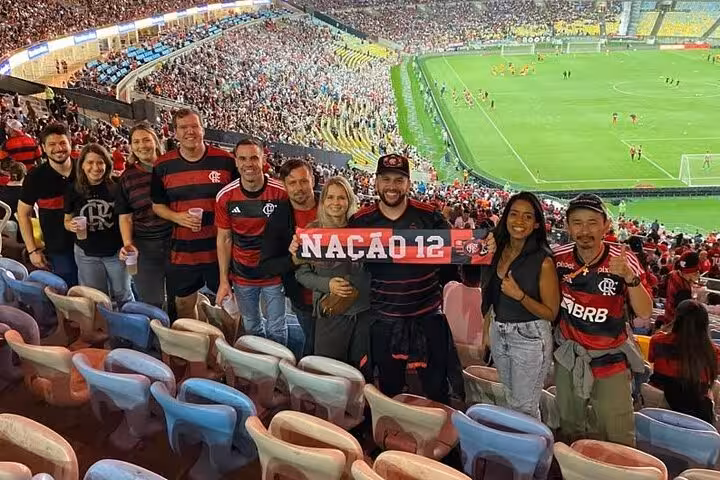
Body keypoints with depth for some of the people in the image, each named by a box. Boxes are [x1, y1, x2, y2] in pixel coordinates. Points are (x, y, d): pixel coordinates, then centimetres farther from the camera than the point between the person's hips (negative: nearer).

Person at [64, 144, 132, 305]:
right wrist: (71, 226, -16)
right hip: (86, 255, 2)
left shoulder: (116, 187, -11)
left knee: (123, 297, 14)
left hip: (116, 252, -2)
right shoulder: (73, 190, -4)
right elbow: (67, 220, 7)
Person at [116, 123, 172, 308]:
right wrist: (127, 244, -8)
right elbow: (125, 216, 6)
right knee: (150, 303, 9)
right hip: (144, 247, 1)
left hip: (176, 241, -1)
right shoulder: (127, 177, 5)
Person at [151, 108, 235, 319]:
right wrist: (178, 217, -10)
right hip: (182, 251, 2)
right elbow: (157, 205, 9)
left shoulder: (225, 161, -5)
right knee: (184, 304, 16)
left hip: (220, 249, -2)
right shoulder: (163, 166, 1)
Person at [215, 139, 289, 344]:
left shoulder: (281, 192, -15)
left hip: (274, 273, -2)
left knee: (276, 330, 8)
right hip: (242, 276, 2)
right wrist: (223, 280, -1)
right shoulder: (225, 196, -8)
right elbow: (224, 239, 0)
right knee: (251, 328, 18)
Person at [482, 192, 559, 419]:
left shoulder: (543, 261, -17)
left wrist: (519, 295, -26)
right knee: (511, 399, 23)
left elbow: (551, 313, -14)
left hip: (530, 338, -6)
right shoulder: (497, 250, -1)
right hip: (498, 333, 6)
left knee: (524, 408, 5)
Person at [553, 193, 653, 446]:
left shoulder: (623, 260, -16)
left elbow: (644, 313, -18)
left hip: (610, 361, -3)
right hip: (568, 358, 3)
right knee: (569, 431, 21)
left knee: (617, 442, 2)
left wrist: (630, 276, -35)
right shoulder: (559, 257, -9)